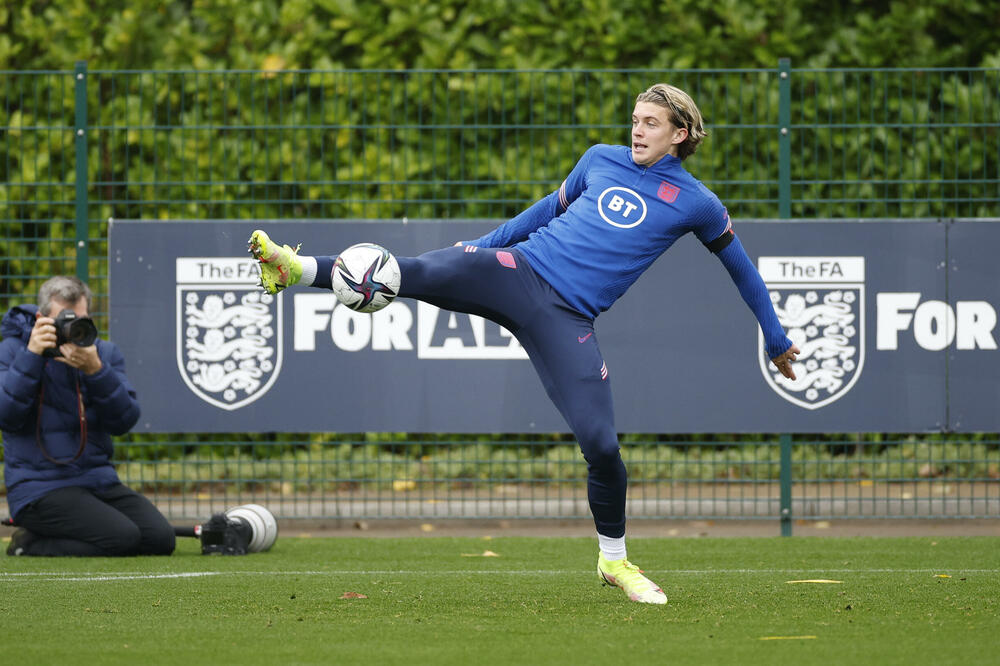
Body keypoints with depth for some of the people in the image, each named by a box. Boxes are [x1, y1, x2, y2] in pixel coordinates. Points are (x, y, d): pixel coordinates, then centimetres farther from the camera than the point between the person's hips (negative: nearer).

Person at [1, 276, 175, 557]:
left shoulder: (105, 353, 11)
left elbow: (124, 422, -3)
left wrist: (95, 370, -18)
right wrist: (32, 355, -20)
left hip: (99, 481, 6)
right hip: (40, 488, -6)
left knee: (160, 538, -13)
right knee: (123, 538, -26)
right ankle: (29, 542, -5)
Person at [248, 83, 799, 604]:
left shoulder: (695, 203, 7)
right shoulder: (601, 161, 16)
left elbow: (740, 266, 19)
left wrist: (775, 340, 25)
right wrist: (484, 245, 33)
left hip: (567, 319, -2)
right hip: (519, 268, 2)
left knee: (601, 445, -11)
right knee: (417, 273, -25)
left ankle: (614, 560, 11)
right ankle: (293, 268, -31)